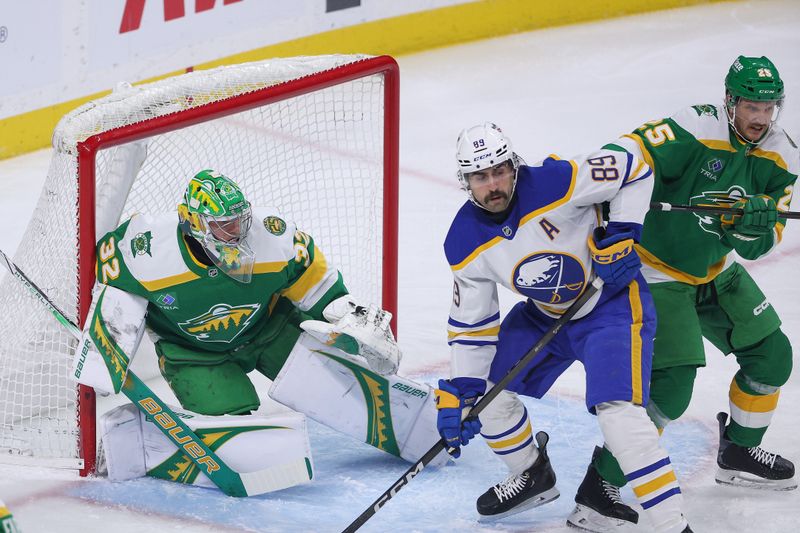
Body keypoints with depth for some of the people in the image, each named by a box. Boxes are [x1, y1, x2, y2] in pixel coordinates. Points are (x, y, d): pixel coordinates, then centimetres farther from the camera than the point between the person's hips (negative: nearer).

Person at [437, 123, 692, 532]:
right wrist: (458, 393, -9)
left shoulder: (555, 183, -28)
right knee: (486, 388, 5)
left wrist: (621, 234, -21)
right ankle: (533, 475, 31)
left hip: (613, 303, -6)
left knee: (619, 413, -23)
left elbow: (632, 170, -16)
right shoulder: (465, 245, -12)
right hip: (545, 315, 7)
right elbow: (471, 323, -4)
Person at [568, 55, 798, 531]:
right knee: (671, 385, -18)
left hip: (715, 270, 8)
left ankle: (738, 454, 33)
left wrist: (757, 227, -26)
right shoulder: (697, 131, -25)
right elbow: (624, 157, -34)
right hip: (656, 272, -8)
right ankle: (597, 491, -10)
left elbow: (758, 245, -2)